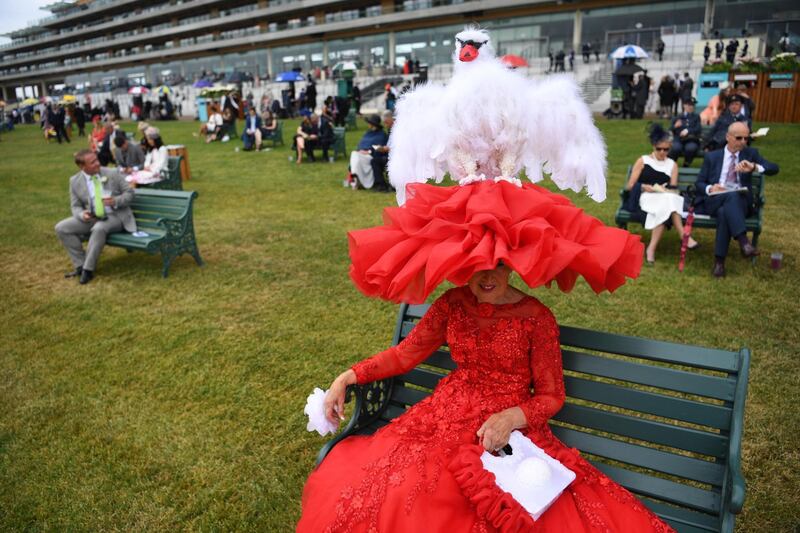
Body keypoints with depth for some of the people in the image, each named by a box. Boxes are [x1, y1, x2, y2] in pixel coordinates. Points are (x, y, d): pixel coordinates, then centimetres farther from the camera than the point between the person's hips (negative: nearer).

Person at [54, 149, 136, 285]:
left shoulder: (112, 174, -5)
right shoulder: (75, 181, 1)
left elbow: (129, 193, -1)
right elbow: (75, 206, 5)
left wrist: (116, 201, -21)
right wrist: (82, 215, -20)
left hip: (115, 216, -4)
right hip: (91, 217, 4)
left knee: (99, 228, -36)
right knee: (61, 228, -13)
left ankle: (88, 269, -24)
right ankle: (80, 264, -6)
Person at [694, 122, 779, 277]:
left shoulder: (750, 153, 15)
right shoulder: (712, 156, 14)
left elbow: (774, 169, 2)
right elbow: (699, 183, 10)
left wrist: (754, 167, -18)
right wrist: (710, 188, -13)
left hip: (739, 202, 0)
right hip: (714, 201, 0)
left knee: (725, 212, -36)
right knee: (731, 195, -36)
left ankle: (719, 261, -35)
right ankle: (744, 241, -47)